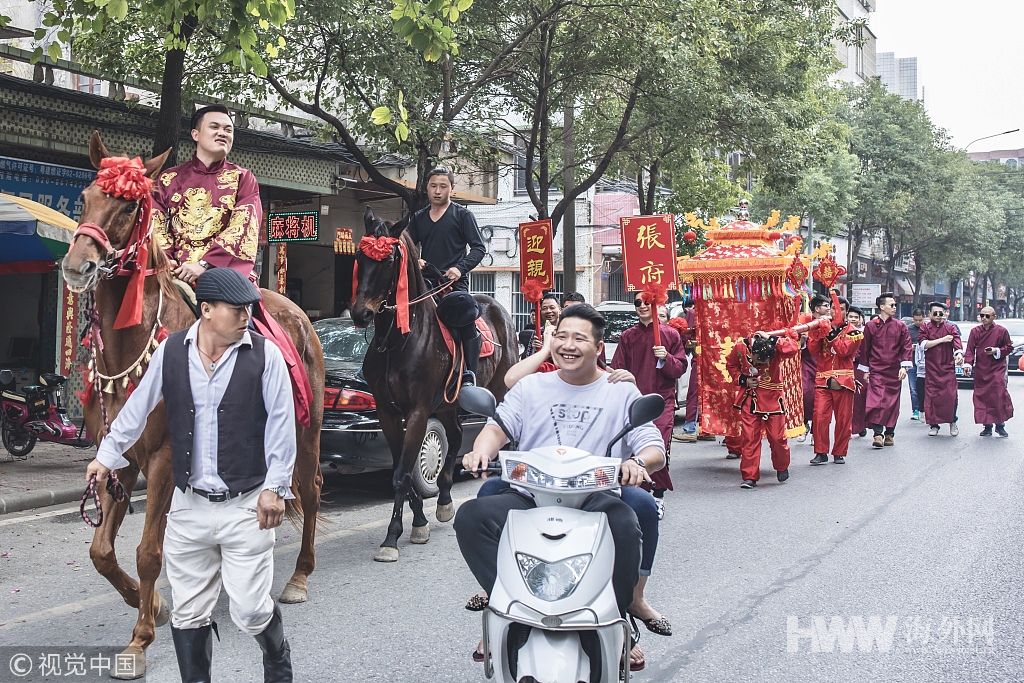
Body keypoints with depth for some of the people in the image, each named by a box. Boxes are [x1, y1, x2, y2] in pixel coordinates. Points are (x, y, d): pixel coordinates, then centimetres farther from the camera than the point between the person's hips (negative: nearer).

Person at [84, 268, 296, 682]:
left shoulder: (265, 354, -7)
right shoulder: (171, 351, 1)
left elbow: (281, 426, -5)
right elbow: (138, 407, 12)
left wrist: (275, 487, -7)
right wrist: (108, 455, 15)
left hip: (246, 506, -3)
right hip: (189, 507, 3)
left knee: (250, 610, 0)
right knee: (188, 615, 9)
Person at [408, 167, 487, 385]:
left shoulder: (463, 215, 8)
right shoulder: (418, 218, 21)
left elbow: (479, 248, 2)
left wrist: (460, 268, -14)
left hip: (454, 283, -5)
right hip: (425, 282, 5)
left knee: (466, 318, -31)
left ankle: (469, 375, -26)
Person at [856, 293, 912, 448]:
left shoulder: (900, 325, 4)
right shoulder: (870, 326, 1)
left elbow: (907, 346, 2)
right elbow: (864, 348, 6)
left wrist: (904, 366, -9)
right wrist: (865, 370, 6)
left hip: (894, 371, 2)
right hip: (876, 370, -2)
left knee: (892, 402, 7)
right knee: (876, 400, -14)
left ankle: (889, 433, 19)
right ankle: (877, 434, -13)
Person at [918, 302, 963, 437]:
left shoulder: (951, 328, 6)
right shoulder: (925, 328, 8)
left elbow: (957, 342, -11)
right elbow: (923, 344, -7)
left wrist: (959, 354, -31)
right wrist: (942, 340, -13)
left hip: (948, 367, -1)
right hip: (931, 368, 1)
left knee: (951, 396, -7)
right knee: (931, 396, -1)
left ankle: (952, 422, 13)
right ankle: (933, 425, 11)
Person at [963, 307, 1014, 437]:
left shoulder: (1001, 331, 1)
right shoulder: (975, 331, 6)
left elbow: (1009, 347, 8)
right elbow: (970, 350, 2)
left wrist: (997, 351, -10)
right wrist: (968, 364, -13)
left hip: (997, 369, -2)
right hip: (980, 371, 2)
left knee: (999, 396, -11)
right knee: (982, 398, 2)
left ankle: (1000, 425, 2)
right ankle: (987, 426, 12)